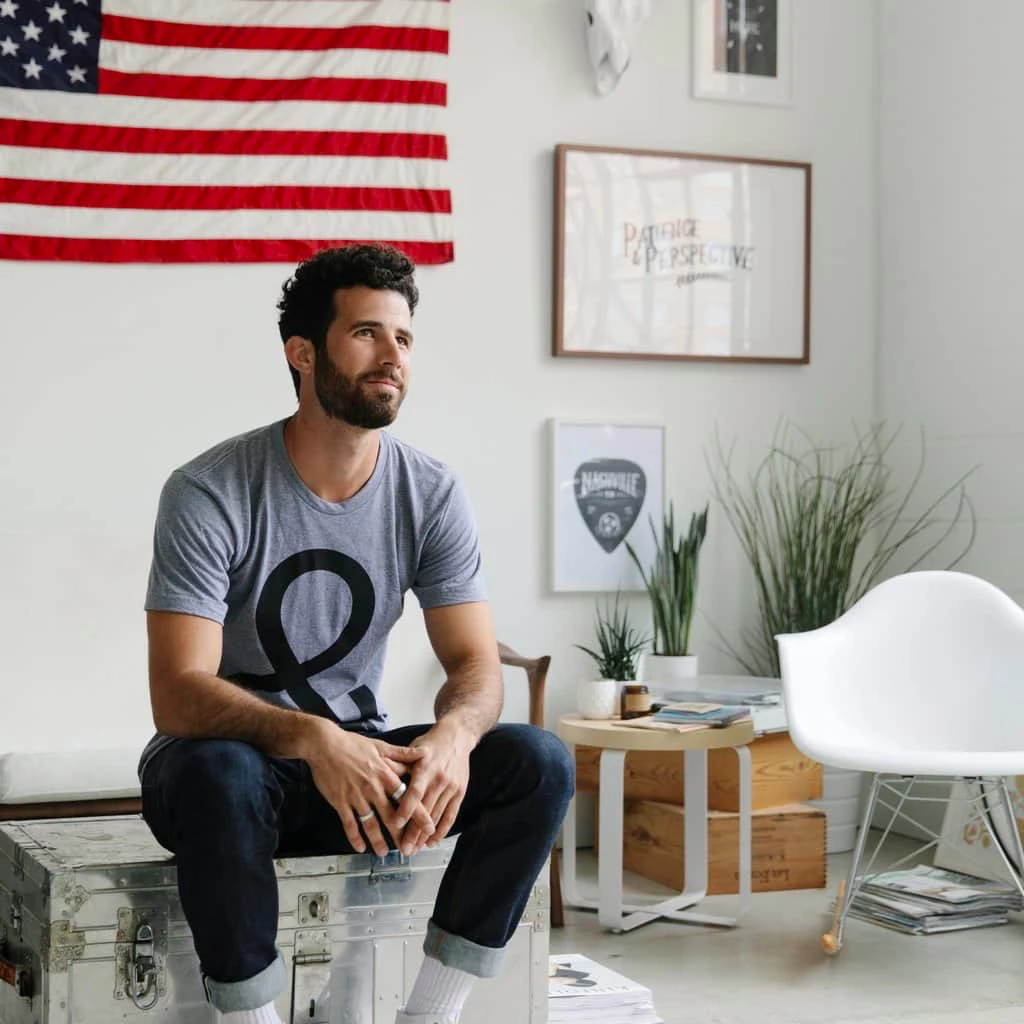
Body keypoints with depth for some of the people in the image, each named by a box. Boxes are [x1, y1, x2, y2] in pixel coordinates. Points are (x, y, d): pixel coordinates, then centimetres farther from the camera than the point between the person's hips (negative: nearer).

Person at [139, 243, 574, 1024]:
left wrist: (453, 734, -32)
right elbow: (178, 695, -25)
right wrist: (311, 739, -43)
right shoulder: (209, 494, -18)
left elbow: (476, 664, -7)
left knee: (540, 764, -19)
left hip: (359, 757, 4)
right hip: (231, 754, -4)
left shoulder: (433, 495, -5)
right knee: (220, 774, -39)